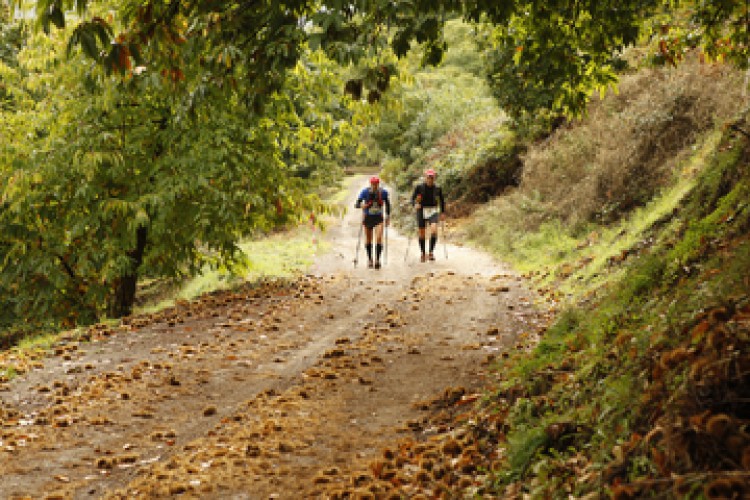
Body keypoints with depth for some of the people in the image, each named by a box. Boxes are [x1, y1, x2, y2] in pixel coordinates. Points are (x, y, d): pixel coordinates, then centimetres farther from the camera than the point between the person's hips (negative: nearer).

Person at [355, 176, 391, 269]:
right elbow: (357, 205, -17)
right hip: (367, 218, 0)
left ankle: (377, 259, -8)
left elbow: (387, 204, 9)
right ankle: (369, 259, 29)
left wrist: (388, 216, 9)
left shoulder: (383, 192, -9)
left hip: (379, 219, 0)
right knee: (368, 240, 10)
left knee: (379, 238, -17)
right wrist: (361, 205, -39)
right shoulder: (365, 192, -13)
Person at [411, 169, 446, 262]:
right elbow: (413, 198, -5)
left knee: (434, 230, -22)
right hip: (421, 211, 0)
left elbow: (441, 200, 13)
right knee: (422, 234, 5)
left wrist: (442, 212, 10)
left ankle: (431, 252, -12)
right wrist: (415, 205, -26)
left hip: (433, 212, 0)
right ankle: (423, 254, 23)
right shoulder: (419, 187, -4)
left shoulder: (437, 188, 1)